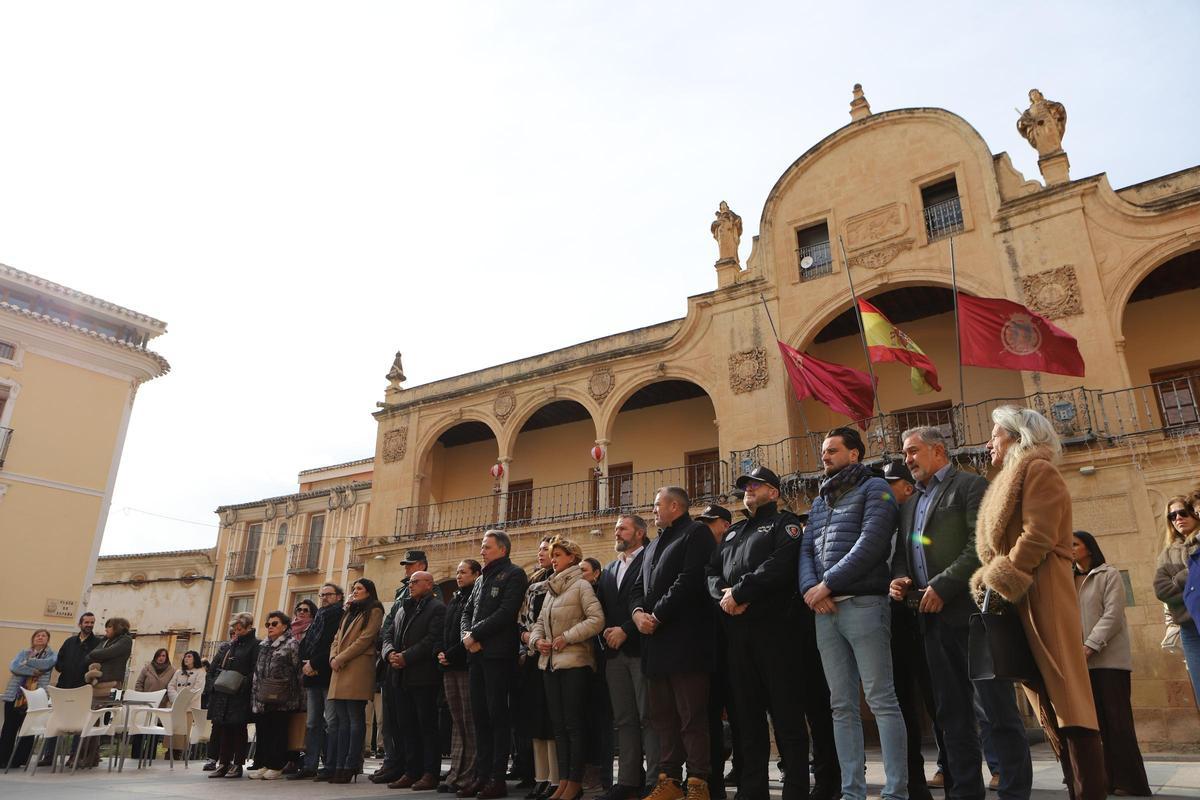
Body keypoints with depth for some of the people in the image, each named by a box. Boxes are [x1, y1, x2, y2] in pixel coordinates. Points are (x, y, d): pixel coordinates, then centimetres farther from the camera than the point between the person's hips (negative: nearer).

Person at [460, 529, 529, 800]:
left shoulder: (513, 574, -3)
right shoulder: (481, 578, 22)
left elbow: (506, 612, -14)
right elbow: (467, 611, 19)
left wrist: (475, 634, -12)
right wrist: (466, 635, -1)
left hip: (498, 653, -7)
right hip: (477, 654, 8)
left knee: (497, 714, -5)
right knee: (480, 714, 8)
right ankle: (481, 775, 15)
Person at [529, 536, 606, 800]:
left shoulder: (581, 585, -6)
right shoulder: (551, 589, 17)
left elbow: (597, 619, -17)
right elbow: (540, 623, 19)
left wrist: (568, 637, -17)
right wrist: (536, 640, -1)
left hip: (575, 662, -7)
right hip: (551, 663, 8)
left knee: (573, 723, -3)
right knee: (558, 724, 9)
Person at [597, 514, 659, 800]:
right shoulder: (608, 570, 20)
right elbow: (600, 608, 17)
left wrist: (625, 630, -15)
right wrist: (607, 633, -1)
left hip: (641, 647, -6)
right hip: (615, 652, 7)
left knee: (649, 717, -4)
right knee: (624, 719, 8)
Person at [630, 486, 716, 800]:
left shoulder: (696, 533, -2)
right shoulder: (653, 545, 24)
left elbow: (690, 580, -15)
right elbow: (638, 586, 19)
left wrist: (658, 615, -14)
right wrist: (638, 612, -2)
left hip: (685, 639, -8)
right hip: (655, 640, 9)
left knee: (692, 716, -4)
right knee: (663, 715, 11)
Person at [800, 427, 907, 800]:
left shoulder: (873, 488, 2)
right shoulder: (819, 502, 23)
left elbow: (871, 543, -12)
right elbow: (806, 549, 15)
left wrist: (828, 584, -14)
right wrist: (809, 588, -6)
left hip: (863, 603, -6)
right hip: (825, 610, 7)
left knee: (882, 700, -5)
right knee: (842, 705, 7)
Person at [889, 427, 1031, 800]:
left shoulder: (971, 485, 0)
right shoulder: (909, 505, 22)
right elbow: (903, 553, 24)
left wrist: (943, 585, -18)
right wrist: (898, 578, 2)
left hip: (971, 611, -7)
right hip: (933, 618, 7)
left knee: (997, 711, -2)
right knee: (952, 714, 11)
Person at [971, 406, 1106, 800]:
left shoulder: (1038, 470, -4)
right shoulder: (1012, 480, 24)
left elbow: (1038, 536, -16)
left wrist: (1001, 581, -16)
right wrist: (986, 582, 6)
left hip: (1040, 593, -9)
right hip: (1019, 597, 10)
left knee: (1065, 692, -10)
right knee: (1049, 697, 9)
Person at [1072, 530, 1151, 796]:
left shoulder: (1109, 575, 3)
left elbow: (1113, 615, -9)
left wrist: (1089, 647, -18)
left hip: (1109, 658, -5)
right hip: (1081, 662, 5)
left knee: (1117, 721, -5)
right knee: (1099, 723, 4)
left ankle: (1130, 783, -2)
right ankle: (1111, 780, 7)